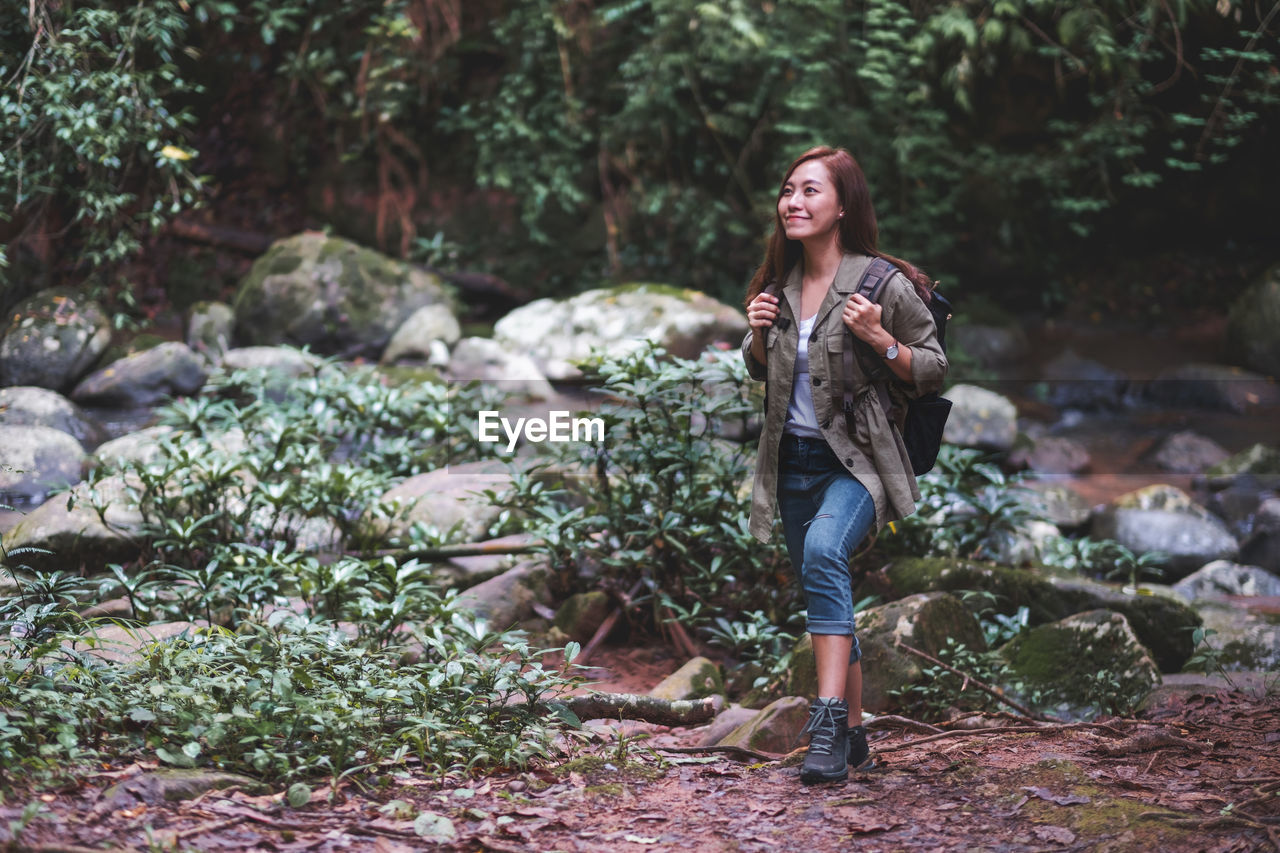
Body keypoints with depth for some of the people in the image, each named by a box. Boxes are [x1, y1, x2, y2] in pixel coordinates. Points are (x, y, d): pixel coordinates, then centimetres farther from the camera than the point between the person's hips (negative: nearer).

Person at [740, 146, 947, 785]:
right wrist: (759, 334, -1)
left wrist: (879, 339, -21)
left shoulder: (885, 285, -10)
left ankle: (829, 722, -34)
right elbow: (761, 372, 20)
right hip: (794, 461, 7)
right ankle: (853, 732, 27)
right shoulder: (779, 285, 6)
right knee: (823, 591, 13)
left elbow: (933, 371, -4)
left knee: (823, 553, -32)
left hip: (858, 460, -7)